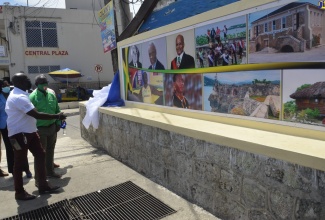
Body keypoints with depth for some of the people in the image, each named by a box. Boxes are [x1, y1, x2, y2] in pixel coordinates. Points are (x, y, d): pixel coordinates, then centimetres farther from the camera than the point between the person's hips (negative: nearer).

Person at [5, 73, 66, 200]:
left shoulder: (18, 94, 11)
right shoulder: (19, 97, -24)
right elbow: (37, 115, -29)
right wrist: (57, 116, -22)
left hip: (28, 131, 10)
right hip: (19, 134, -10)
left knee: (40, 155, 11)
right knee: (20, 162, 3)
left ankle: (43, 186, 21)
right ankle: (19, 192, 19)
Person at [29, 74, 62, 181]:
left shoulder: (51, 94, 3)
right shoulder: (33, 97, -13)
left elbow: (57, 109, 12)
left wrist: (58, 122, 7)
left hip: (52, 127, 5)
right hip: (40, 129, -5)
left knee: (50, 151, 18)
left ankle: (50, 171, 34)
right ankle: (38, 177, 12)